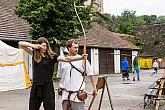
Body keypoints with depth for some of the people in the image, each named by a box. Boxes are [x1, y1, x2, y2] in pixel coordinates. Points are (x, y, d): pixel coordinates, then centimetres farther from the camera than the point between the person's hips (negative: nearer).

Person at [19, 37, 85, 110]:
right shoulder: (34, 54, 3)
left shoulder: (51, 56, -4)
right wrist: (33, 45, -12)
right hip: (36, 87, 3)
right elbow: (20, 44, 3)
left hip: (48, 87, -2)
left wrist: (81, 57, -26)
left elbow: (66, 59, -14)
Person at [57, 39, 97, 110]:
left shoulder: (82, 60, -3)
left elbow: (90, 74, 0)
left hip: (77, 93, -3)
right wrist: (60, 87, 17)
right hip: (65, 93, 3)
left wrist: (94, 88, -2)